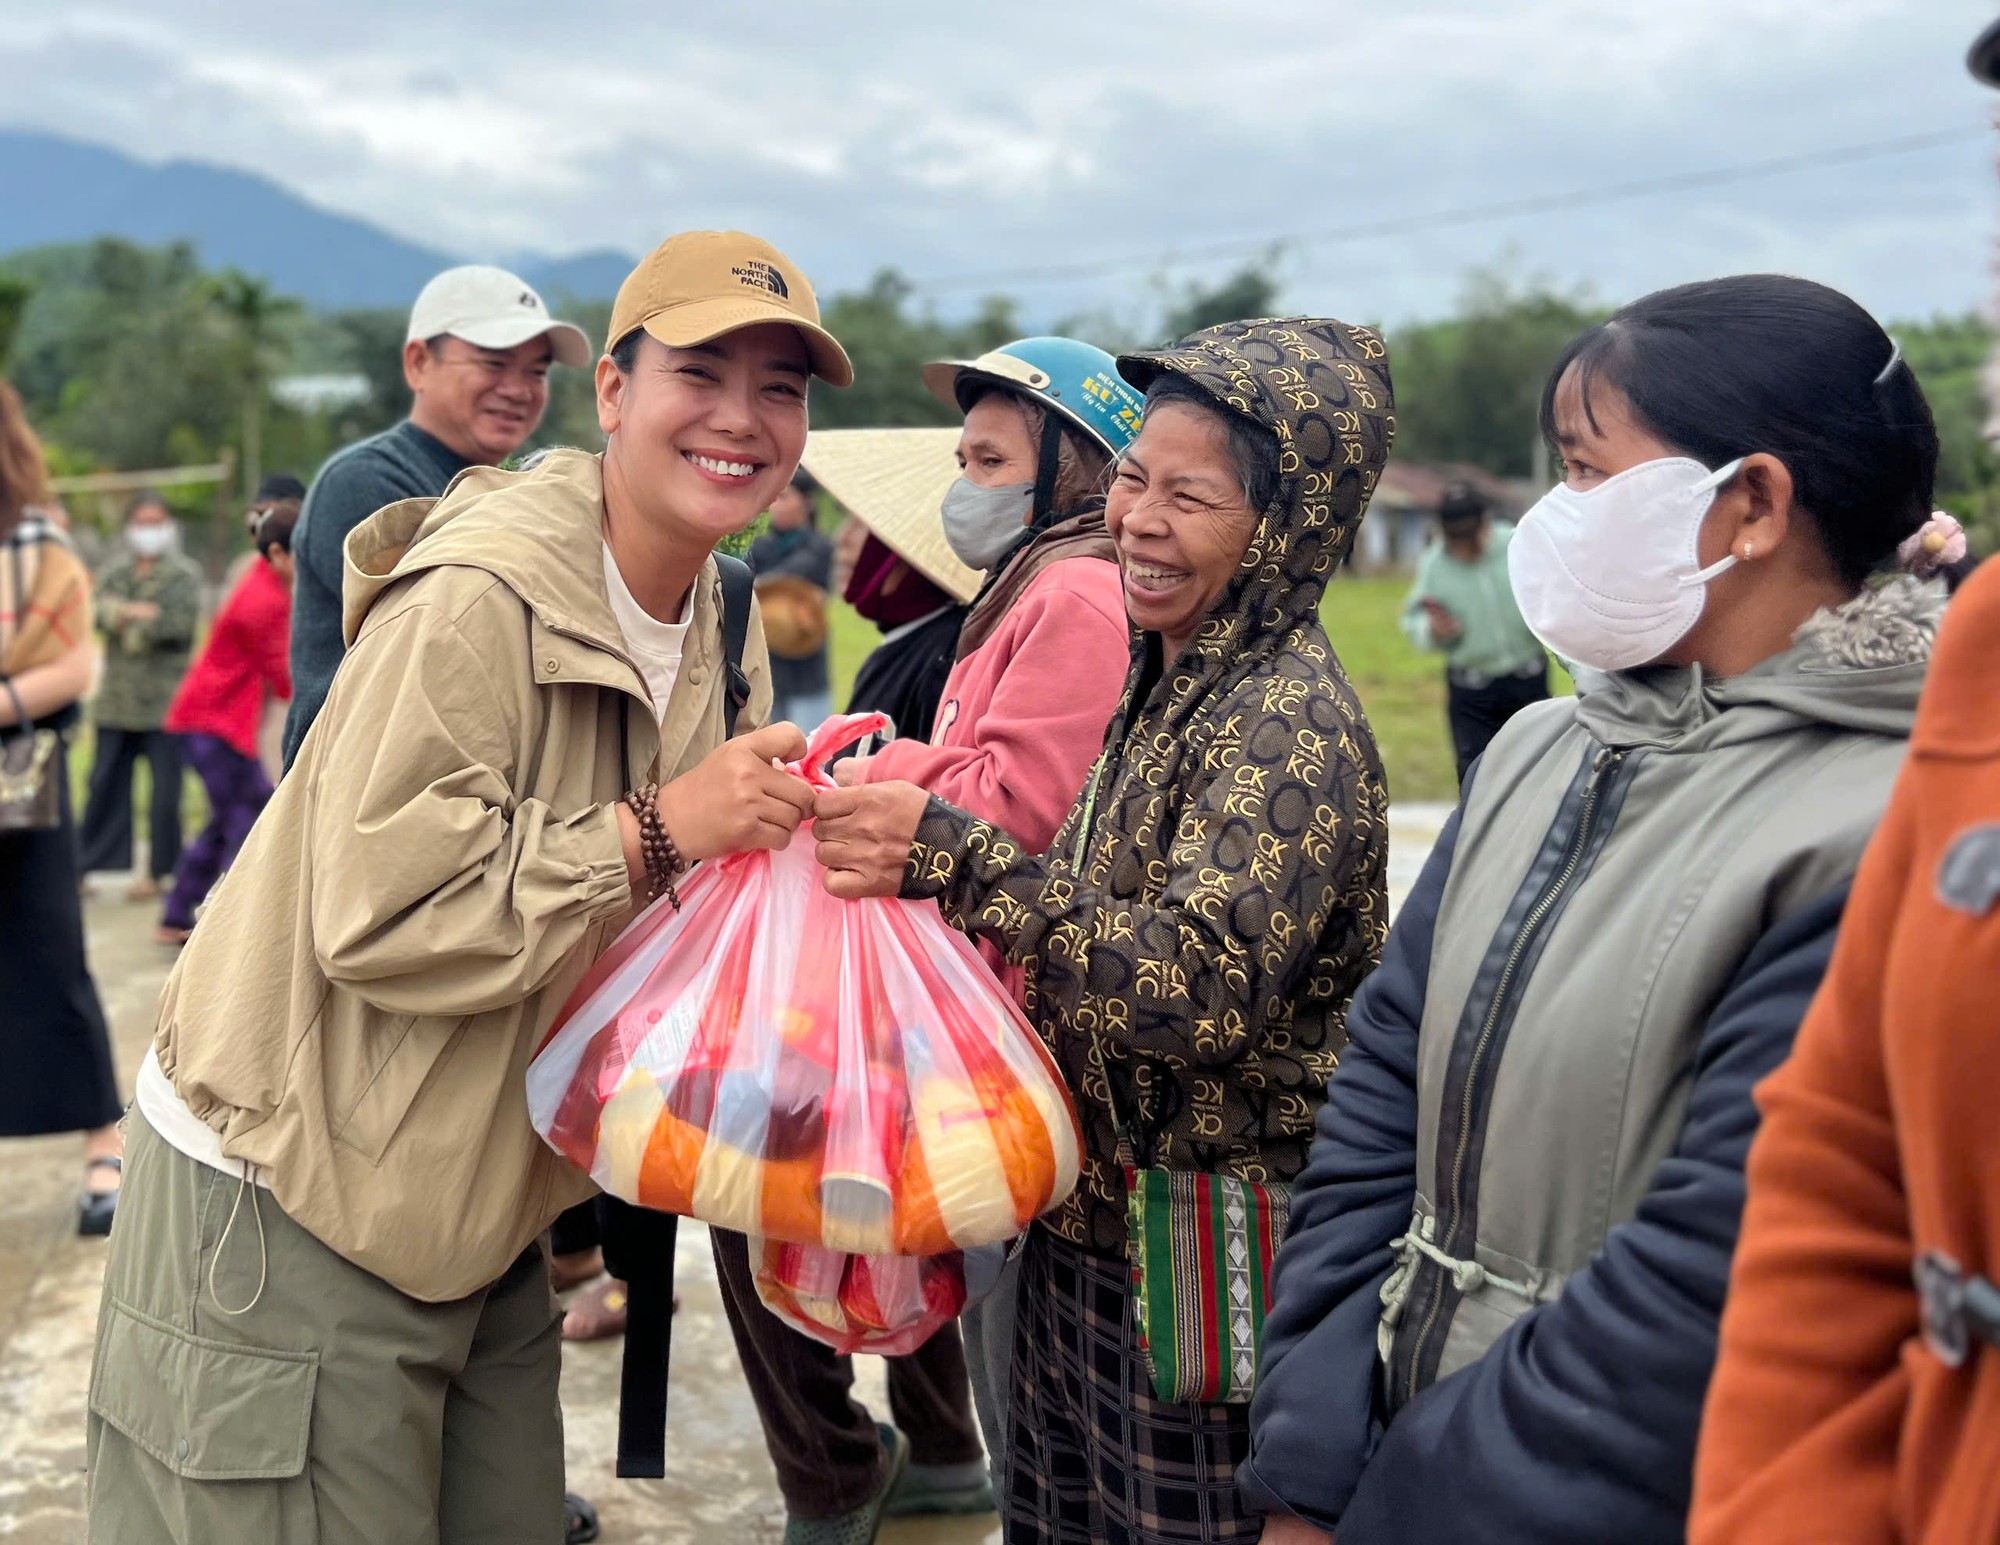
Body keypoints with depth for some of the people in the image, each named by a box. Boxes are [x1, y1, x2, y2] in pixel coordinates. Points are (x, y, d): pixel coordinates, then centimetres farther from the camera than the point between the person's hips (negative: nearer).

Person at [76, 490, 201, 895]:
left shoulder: (184, 575, 3)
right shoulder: (114, 572, 15)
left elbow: (182, 623, -12)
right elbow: (99, 612, -1)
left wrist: (124, 617, -8)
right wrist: (141, 613, -17)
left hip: (165, 701, -3)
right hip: (116, 699, 3)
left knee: (165, 788, 0)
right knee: (104, 784, 6)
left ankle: (158, 870, 8)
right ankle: (87, 864, 13)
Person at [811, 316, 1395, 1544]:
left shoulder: (1292, 722, -19)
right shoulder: (1168, 685, 9)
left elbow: (1200, 984, -31)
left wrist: (952, 854, -32)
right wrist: (930, 861, 6)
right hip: (1089, 1225, 9)